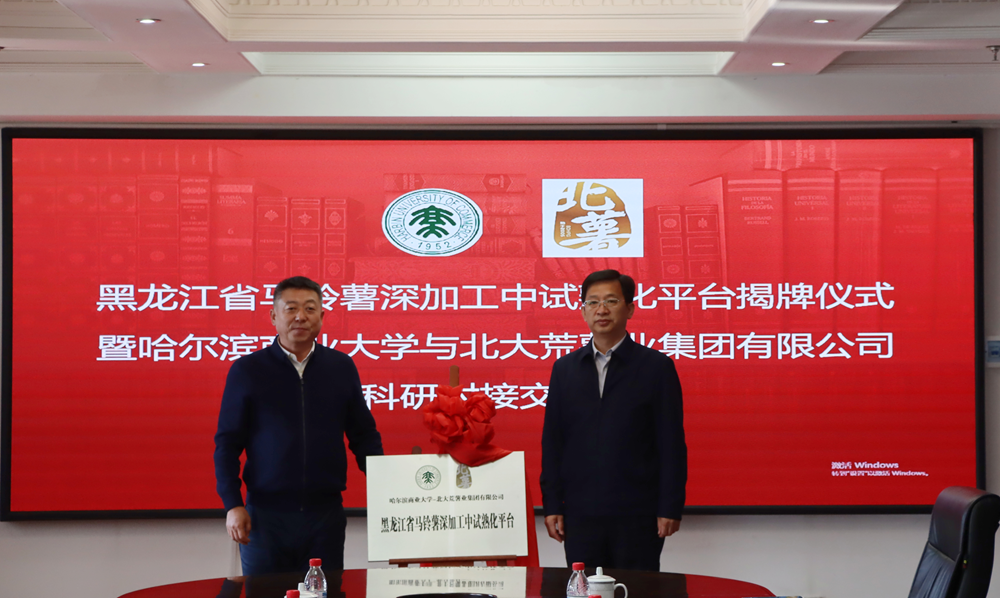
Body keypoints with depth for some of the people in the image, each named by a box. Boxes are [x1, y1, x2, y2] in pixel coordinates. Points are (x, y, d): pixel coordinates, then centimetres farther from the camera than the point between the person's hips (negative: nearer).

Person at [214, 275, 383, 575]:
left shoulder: (341, 367, 6)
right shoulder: (246, 370, 1)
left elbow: (363, 436, 10)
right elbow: (227, 443, 1)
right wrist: (232, 505, -6)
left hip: (326, 514, 2)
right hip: (266, 514, -1)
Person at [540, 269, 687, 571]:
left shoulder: (656, 366, 1)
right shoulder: (564, 368, 10)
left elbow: (672, 443, -1)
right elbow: (552, 441, 10)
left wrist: (670, 509, -6)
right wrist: (551, 505, 4)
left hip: (638, 515, -3)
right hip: (580, 515, 3)